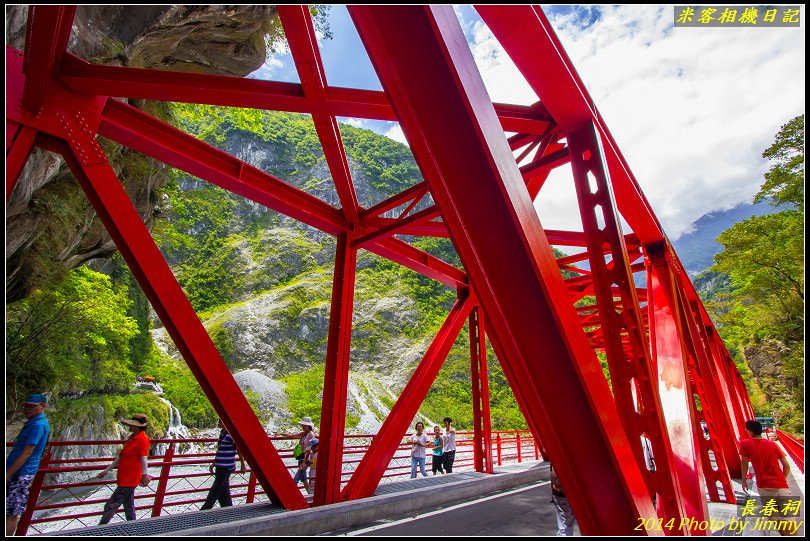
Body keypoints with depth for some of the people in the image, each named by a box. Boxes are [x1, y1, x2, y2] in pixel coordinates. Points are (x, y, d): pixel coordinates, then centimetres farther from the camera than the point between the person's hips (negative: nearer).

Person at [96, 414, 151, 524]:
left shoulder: (142, 439, -17)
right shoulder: (132, 438, 13)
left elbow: (143, 459, -18)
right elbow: (120, 456, 19)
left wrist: (145, 475, -17)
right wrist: (106, 470, 20)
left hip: (129, 479, -10)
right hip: (125, 478, 10)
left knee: (111, 506, -3)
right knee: (129, 507, 17)